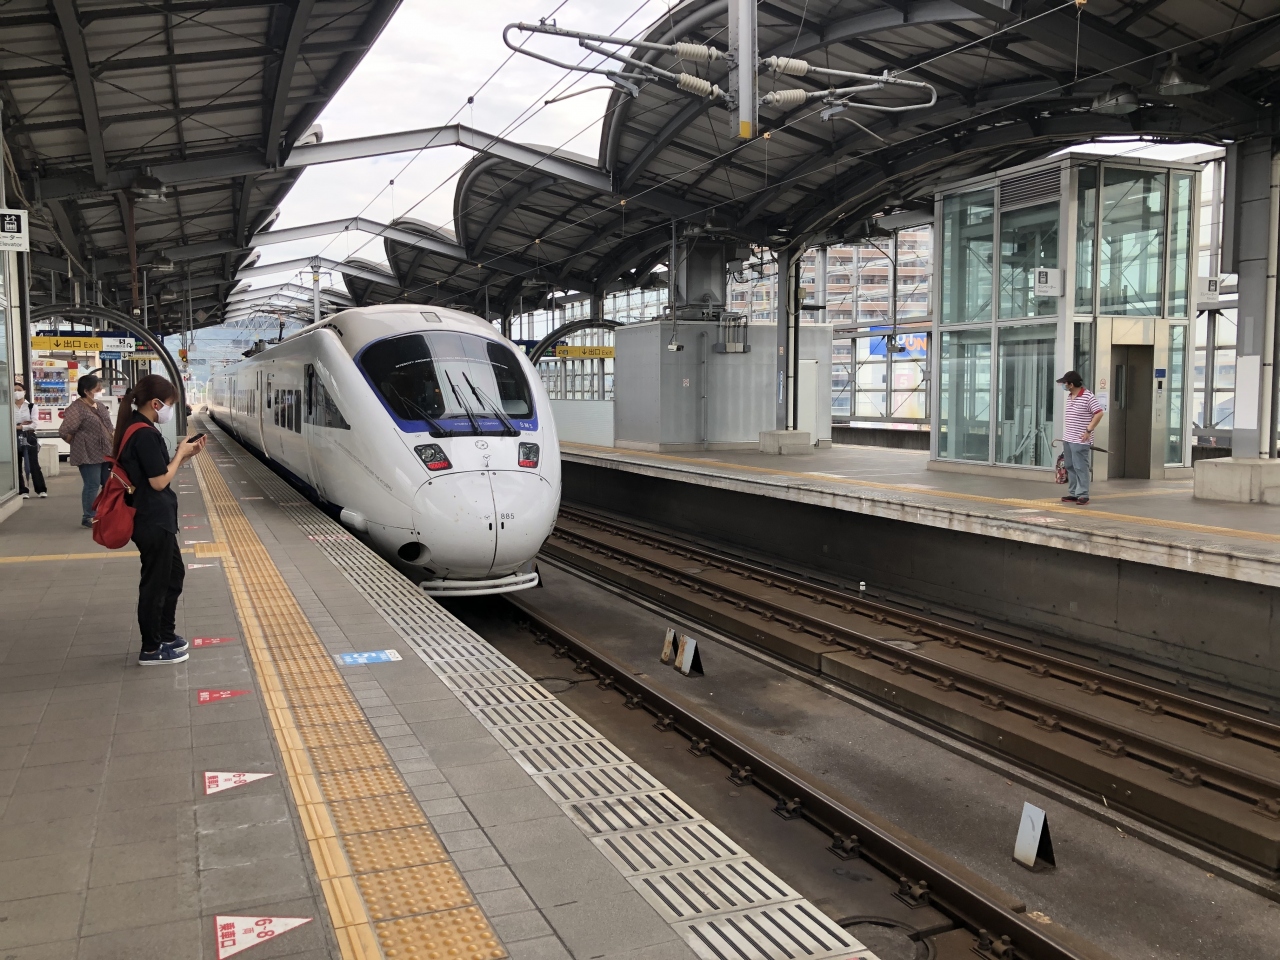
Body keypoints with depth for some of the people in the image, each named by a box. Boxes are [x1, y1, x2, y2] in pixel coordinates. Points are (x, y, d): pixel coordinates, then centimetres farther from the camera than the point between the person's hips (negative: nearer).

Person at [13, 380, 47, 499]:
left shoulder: (31, 406, 3)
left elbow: (34, 425, -5)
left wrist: (20, 426, -8)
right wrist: (24, 424, -10)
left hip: (29, 438, -1)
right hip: (15, 438, 1)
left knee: (34, 465, -4)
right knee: (17, 465, 4)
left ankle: (41, 489, 2)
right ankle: (22, 491, 10)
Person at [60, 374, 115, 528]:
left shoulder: (100, 406, 13)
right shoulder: (76, 409, -13)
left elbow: (109, 427, 24)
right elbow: (64, 432, -16)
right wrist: (79, 445, -6)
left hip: (106, 453, 8)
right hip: (89, 455, -8)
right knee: (92, 485, -4)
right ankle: (88, 518, 6)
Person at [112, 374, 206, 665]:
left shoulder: (135, 429, 10)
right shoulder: (145, 434, -22)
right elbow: (159, 481, -21)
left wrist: (185, 455, 5)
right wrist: (181, 454, -9)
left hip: (153, 519, 10)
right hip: (153, 521, -10)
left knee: (174, 573, 21)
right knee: (156, 582, 2)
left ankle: (165, 636, 32)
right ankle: (151, 650, 14)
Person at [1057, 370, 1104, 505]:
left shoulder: (1088, 396, -12)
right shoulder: (1069, 397, 13)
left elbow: (1099, 413, -15)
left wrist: (1088, 431, -16)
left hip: (1080, 440, -8)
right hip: (1067, 439, 8)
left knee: (1080, 467, -6)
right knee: (1070, 467, 11)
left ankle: (1083, 495, -2)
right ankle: (1073, 493, 18)